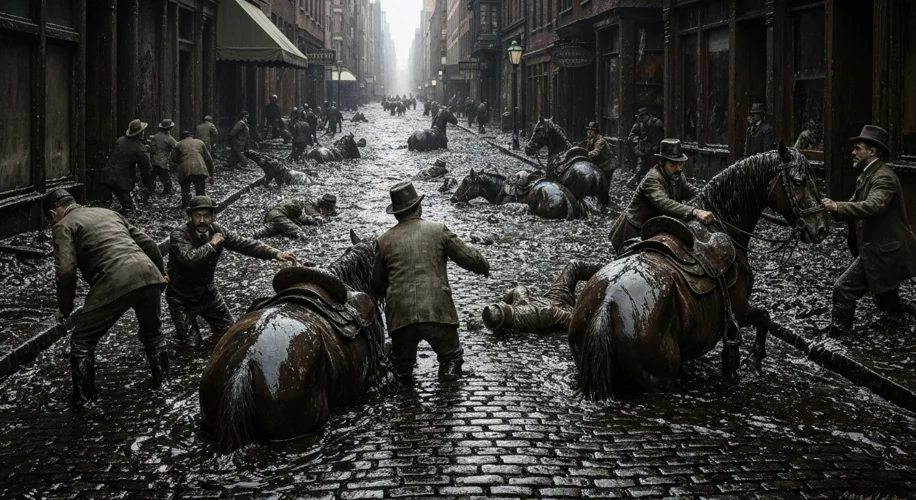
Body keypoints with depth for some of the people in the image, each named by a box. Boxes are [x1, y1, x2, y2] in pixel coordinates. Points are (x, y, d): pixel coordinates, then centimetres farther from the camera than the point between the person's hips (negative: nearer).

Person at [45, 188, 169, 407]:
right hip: (148, 274, 6)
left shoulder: (63, 226, 10)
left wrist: (64, 307, 9)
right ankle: (162, 382, 38)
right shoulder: (108, 212, 29)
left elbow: (66, 271, -3)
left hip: (115, 282, -6)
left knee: (82, 341, 13)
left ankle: (83, 397, 17)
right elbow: (147, 243, 25)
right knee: (152, 333, 30)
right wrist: (160, 273, 38)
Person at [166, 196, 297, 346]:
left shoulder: (217, 230, -8)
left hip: (209, 293, 5)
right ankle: (183, 327, 27)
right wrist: (211, 245, -27)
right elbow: (189, 258, -40)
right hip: (182, 298, -5)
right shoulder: (179, 235, -24)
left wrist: (275, 253, -22)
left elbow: (244, 243, -12)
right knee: (191, 342, -4)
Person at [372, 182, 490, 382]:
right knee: (451, 357, 18)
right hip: (436, 312, -2)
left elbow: (377, 284, 18)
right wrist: (484, 267, 27)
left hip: (400, 315, 2)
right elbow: (468, 258, 6)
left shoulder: (384, 240, 10)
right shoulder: (438, 231, 4)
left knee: (402, 364, 24)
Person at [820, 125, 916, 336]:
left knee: (843, 289, -12)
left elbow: (873, 206, -35)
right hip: (885, 248, 11)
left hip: (881, 252, -11)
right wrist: (834, 209, -7)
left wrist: (837, 207, -41)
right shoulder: (867, 175, 14)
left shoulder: (883, 177, -18)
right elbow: (856, 205, 11)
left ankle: (836, 338, -6)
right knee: (887, 303, 20)